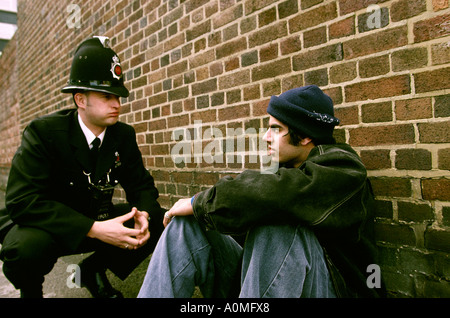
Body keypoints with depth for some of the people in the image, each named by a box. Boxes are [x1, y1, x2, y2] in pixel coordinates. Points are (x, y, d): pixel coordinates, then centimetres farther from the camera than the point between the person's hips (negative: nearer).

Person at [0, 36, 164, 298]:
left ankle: (93, 270, 11)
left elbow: (141, 183, -1)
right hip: (44, 224, -4)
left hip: (97, 219, 5)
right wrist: (94, 230, -39)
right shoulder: (43, 131, -20)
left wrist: (143, 214, -26)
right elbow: (22, 200, -29)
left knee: (161, 222, -12)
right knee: (28, 245, -38)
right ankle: (30, 290, 1)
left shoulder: (124, 135, -6)